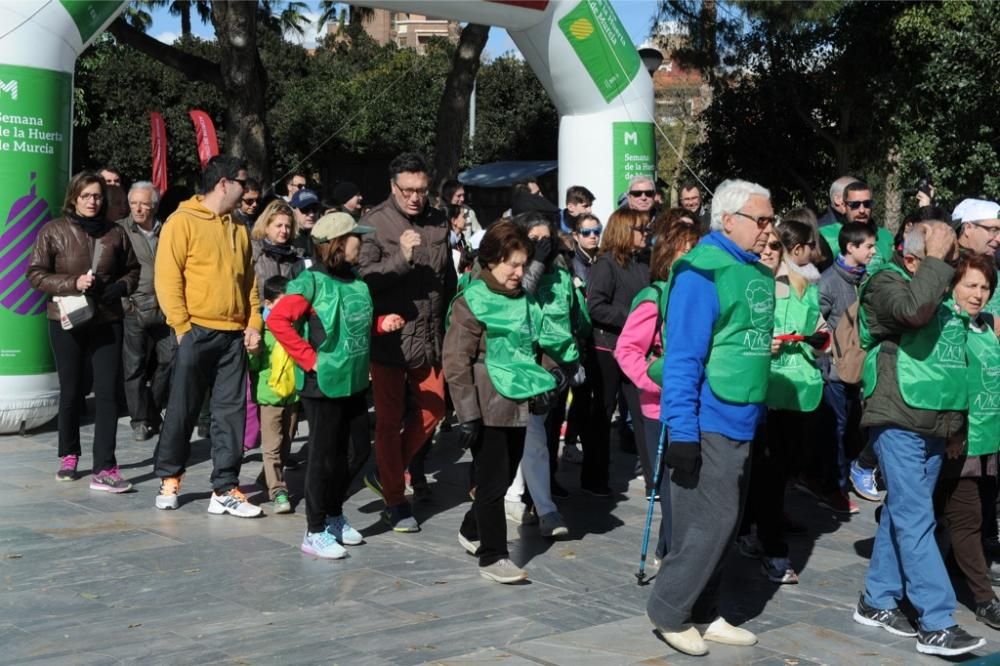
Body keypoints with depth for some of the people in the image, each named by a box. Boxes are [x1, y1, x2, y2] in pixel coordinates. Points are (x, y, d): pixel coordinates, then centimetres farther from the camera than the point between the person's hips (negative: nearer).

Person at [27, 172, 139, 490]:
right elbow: (36, 274, -3)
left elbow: (132, 270, 14)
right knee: (71, 392, 12)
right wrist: (72, 283, -16)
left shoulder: (115, 233, 3)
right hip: (67, 322, 0)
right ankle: (69, 456, 30)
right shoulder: (53, 231, -1)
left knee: (107, 392, -6)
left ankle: (105, 468, -6)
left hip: (106, 322, 1)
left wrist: (121, 287, -7)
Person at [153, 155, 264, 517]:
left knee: (231, 412, 2)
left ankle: (225, 490, 7)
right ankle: (169, 479, 22)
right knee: (183, 410, 5)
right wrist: (182, 326, -13)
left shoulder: (238, 228, 15)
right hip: (196, 333, -5)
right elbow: (167, 277, -9)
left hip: (234, 336, 5)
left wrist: (254, 323, 7)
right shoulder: (182, 221, -4)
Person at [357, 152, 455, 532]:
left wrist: (449, 325, 16)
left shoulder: (437, 222, 7)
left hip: (430, 336, 5)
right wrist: (401, 258, -29)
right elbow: (363, 276, -18)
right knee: (390, 420, 4)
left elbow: (449, 279, 17)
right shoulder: (375, 223, -9)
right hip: (389, 335, -5)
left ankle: (385, 474, 29)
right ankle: (394, 501, 17)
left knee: (432, 410, 11)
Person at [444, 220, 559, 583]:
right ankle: (493, 556, 8)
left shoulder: (524, 300, 11)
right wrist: (467, 413, -16)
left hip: (517, 405, 7)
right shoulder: (472, 301, -10)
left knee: (503, 478, 15)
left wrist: (540, 384, 14)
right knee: (493, 482, -2)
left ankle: (472, 531, 35)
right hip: (488, 409, -7)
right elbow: (457, 362, -13)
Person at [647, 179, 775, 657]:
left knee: (723, 526, 14)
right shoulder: (702, 272, -14)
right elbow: (682, 356, -18)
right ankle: (669, 610, 12)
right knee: (709, 523, -4)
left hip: (743, 421, 8)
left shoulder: (758, 272, 11)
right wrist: (682, 431, -21)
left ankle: (703, 614, 25)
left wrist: (759, 413, 18)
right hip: (708, 422, -8)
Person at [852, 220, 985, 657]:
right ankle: (936, 624, -7)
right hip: (898, 421, -8)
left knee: (902, 515, 12)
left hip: (932, 422, 8)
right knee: (916, 520, -7)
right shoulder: (885, 282, -7)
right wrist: (935, 261, -16)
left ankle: (877, 602, 22)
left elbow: (953, 349, 20)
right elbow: (915, 309, -28)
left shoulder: (943, 290, 16)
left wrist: (955, 416, 11)